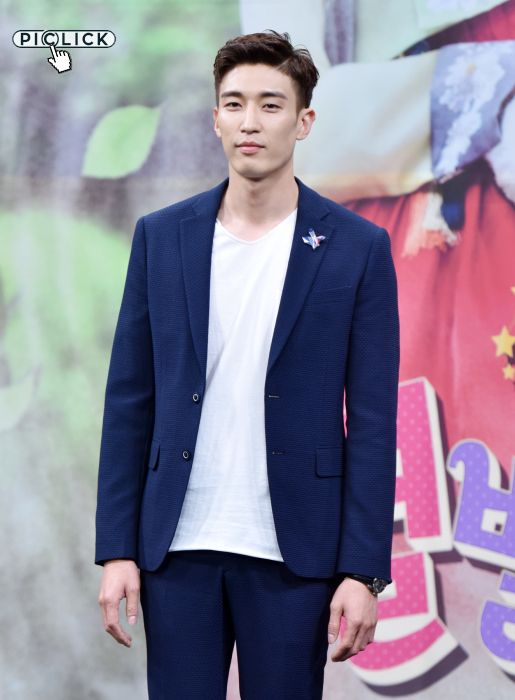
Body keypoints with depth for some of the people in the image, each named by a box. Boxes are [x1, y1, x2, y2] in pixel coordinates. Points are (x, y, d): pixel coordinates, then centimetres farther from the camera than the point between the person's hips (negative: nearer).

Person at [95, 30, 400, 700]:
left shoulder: (358, 247, 0)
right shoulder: (161, 236, 6)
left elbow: (372, 421, -2)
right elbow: (129, 401, 6)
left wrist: (363, 571, -7)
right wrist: (116, 549, 0)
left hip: (293, 549, -2)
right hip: (177, 544, 2)